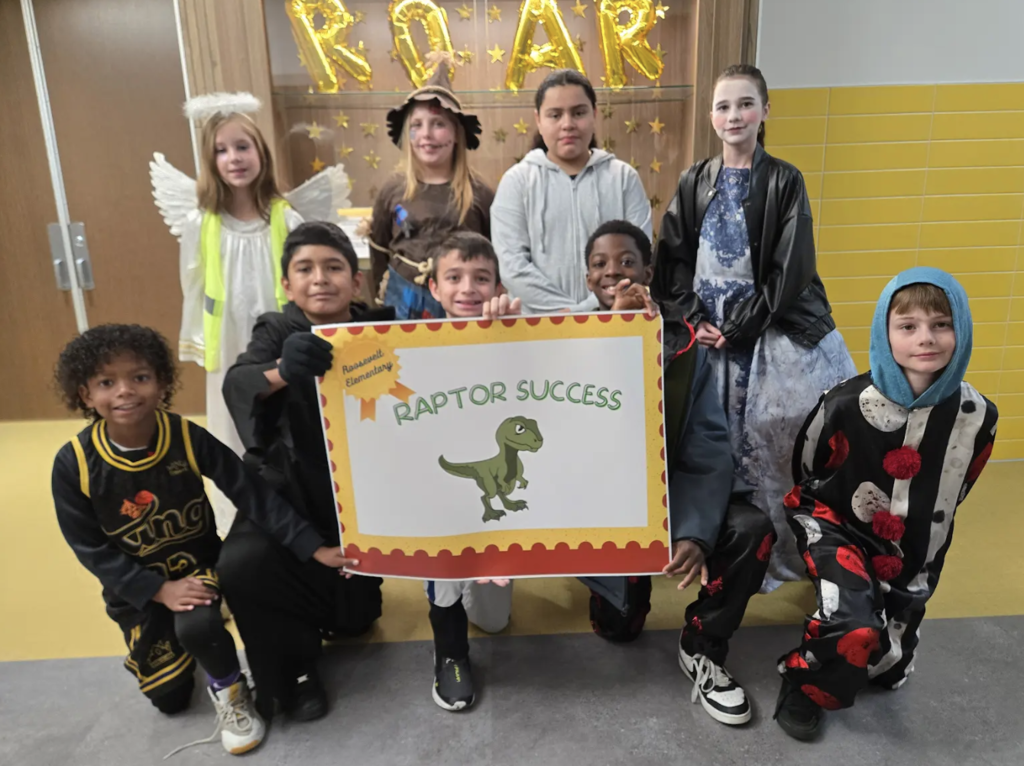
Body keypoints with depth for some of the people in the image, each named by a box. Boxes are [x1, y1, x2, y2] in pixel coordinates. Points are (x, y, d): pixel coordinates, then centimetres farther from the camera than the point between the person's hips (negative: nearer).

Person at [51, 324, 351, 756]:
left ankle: (229, 692, 1)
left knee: (198, 625, -34)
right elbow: (90, 549, -13)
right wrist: (159, 590, -23)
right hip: (134, 585, 2)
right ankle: (163, 638, 46)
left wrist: (313, 547, -30)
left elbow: (252, 495, -23)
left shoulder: (188, 439, -22)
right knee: (169, 699, 11)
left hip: (197, 564, -1)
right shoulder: (73, 464, -21)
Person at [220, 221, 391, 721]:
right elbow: (236, 384, -29)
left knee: (355, 620, 4)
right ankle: (293, 665, 5)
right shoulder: (277, 331, -9)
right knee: (240, 567, -25)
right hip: (289, 492, -1)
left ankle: (346, 606, 43)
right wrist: (279, 373, -53)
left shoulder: (381, 331, -6)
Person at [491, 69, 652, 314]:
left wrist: (590, 309, -12)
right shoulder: (517, 180, 6)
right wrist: (566, 310, -12)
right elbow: (512, 264, -4)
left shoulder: (623, 177, 9)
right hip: (538, 324, 0)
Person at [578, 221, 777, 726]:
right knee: (617, 627, -13)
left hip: (670, 491, 2)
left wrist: (695, 533, -25)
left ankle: (702, 647, 3)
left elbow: (708, 453, -10)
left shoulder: (684, 347, -5)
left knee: (751, 528, -23)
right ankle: (627, 581, 26)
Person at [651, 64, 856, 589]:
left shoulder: (784, 181, -1)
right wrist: (694, 319, -8)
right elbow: (673, 259, 4)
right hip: (709, 334, 3)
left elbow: (790, 271, -8)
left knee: (761, 451, -2)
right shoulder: (695, 183, 8)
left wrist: (737, 327, -12)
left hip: (773, 332, -2)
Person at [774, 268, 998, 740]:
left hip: (914, 548, 4)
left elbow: (954, 490, 5)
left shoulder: (977, 416, -14)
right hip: (839, 526, -4)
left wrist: (922, 526, 10)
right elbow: (806, 472, -6)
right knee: (855, 630, -29)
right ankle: (803, 685, 2)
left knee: (888, 672, 16)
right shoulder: (846, 405, -25)